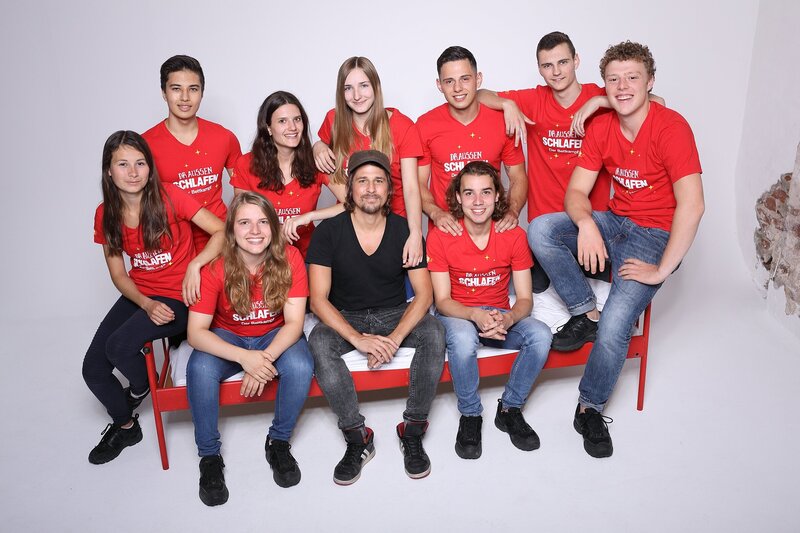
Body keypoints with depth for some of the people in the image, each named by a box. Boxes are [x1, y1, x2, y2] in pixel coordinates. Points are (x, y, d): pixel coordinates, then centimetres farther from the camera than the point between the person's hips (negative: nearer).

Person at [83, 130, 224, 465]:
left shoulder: (169, 197, -15)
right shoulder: (105, 214, -1)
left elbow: (222, 232, -16)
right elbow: (119, 275, 3)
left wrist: (194, 265, -30)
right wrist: (147, 304, -15)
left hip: (178, 298, -5)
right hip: (139, 296, 5)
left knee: (118, 346, -25)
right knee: (92, 367, -3)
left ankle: (141, 387, 14)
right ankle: (125, 426, 27)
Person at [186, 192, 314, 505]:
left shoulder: (289, 259, -19)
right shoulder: (215, 268, -20)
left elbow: (294, 322, -19)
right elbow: (196, 332, -22)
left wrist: (265, 358, -37)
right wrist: (243, 357, -37)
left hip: (275, 336, 0)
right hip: (227, 338, 0)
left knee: (300, 367, -31)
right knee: (200, 369, -31)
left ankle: (278, 442, -4)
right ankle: (209, 456, -9)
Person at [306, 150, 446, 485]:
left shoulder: (404, 230, -7)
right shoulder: (329, 231, -10)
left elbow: (424, 294, -9)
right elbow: (318, 299, -14)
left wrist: (394, 338, -25)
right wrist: (358, 338, -29)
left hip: (395, 315, 1)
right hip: (345, 318, -1)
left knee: (434, 332, -29)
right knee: (318, 341, -33)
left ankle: (412, 431, -15)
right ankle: (357, 438, -19)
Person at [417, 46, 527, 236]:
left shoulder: (503, 121, 2)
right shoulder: (425, 125, 0)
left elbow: (518, 178, 9)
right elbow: (418, 183, 4)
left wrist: (512, 211, -9)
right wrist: (435, 213, -14)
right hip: (445, 229, 0)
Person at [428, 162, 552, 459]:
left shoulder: (514, 236, -8)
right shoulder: (440, 236, -13)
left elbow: (525, 299, -7)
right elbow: (442, 300, -13)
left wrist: (508, 319, -30)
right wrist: (475, 315, -33)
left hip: (500, 315, 3)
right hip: (457, 314, -2)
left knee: (541, 335, -26)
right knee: (463, 339, -37)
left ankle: (510, 409, -3)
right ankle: (470, 415, -10)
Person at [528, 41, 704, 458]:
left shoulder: (670, 127, -19)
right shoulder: (600, 128, 1)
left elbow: (692, 205, -25)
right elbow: (576, 191, -1)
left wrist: (662, 270, -23)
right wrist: (586, 224, -24)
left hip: (656, 234, -6)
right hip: (614, 222, 6)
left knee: (614, 328, -22)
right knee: (540, 230, -18)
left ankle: (590, 409, 4)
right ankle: (586, 315, -5)